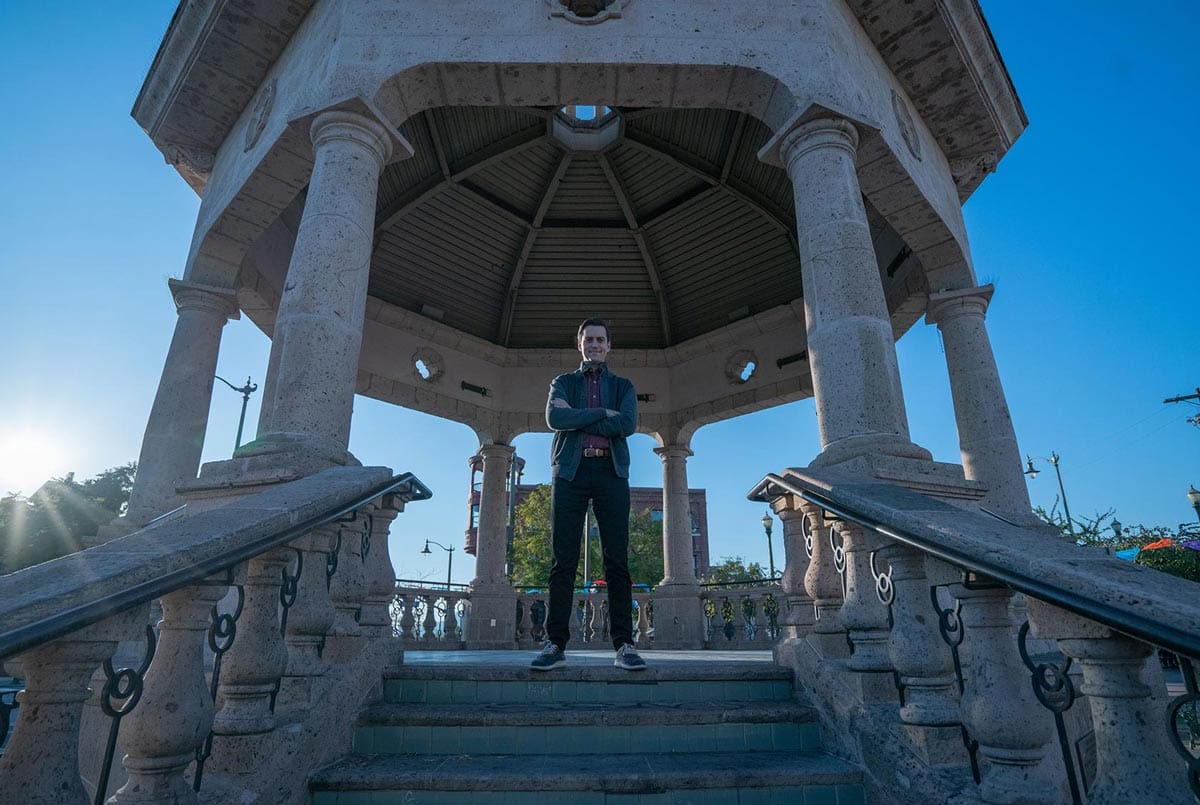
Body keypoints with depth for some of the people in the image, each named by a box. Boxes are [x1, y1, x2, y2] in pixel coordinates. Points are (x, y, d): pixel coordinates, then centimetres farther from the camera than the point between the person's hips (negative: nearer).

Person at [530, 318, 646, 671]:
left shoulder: (623, 386, 18)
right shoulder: (563, 383, 18)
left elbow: (628, 424, -3)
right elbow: (555, 419, -4)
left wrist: (576, 419, -4)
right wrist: (602, 413, -5)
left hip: (611, 472, 0)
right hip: (570, 471, 0)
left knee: (617, 561, -3)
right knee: (564, 561, -3)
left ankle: (624, 645, 0)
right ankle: (556, 644, 0)